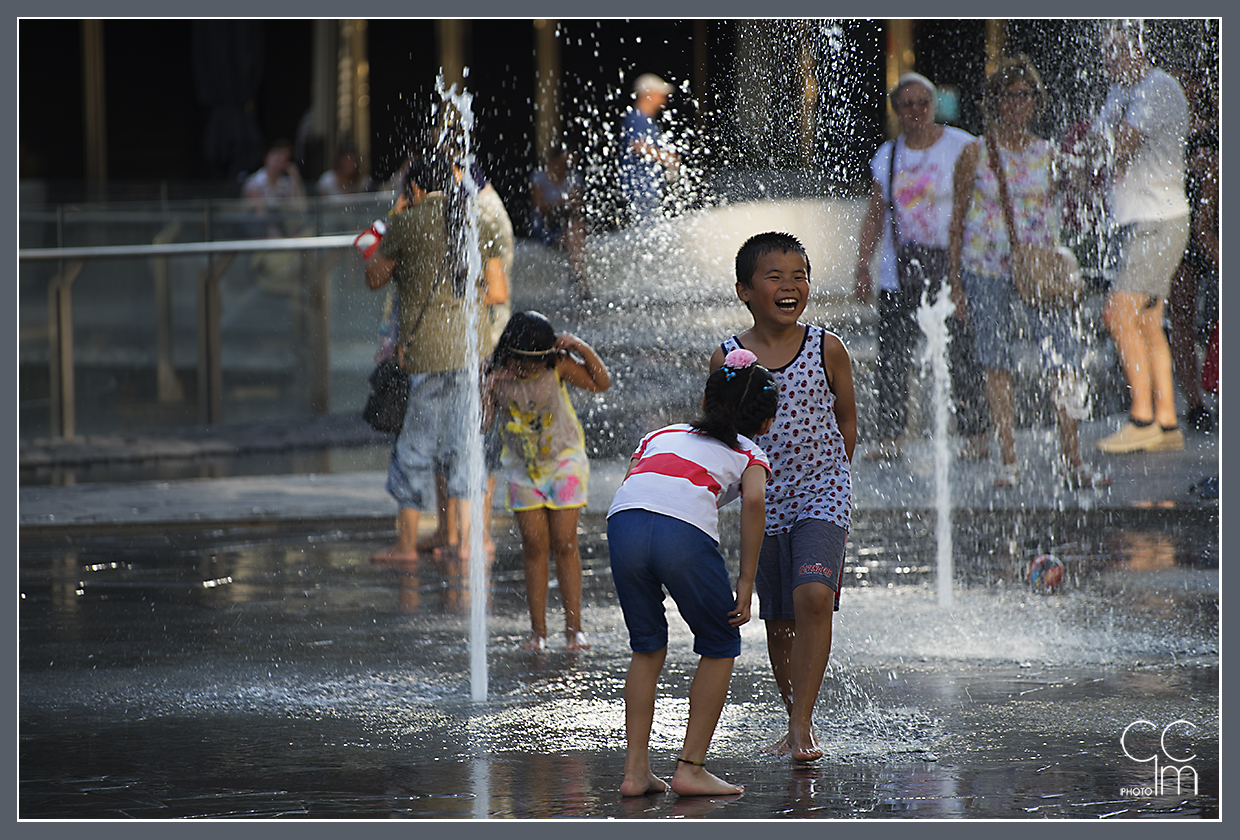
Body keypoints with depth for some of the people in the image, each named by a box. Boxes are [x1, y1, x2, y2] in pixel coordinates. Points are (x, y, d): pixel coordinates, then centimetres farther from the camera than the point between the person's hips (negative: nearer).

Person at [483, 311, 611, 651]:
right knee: (534, 546, 1)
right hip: (523, 467, 2)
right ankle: (537, 630, 7)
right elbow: (482, 423, -14)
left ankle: (573, 627, 1)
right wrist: (488, 389, -28)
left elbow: (601, 383, -14)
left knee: (564, 544, -4)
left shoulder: (558, 366, -15)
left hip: (564, 460, -2)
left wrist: (582, 348, -26)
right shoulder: (498, 376, -12)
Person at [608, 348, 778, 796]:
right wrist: (746, 581, 5)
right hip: (686, 527, -3)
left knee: (648, 648, 24)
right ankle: (691, 767, 15)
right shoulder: (750, 453, 26)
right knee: (720, 646, 19)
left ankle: (636, 769, 18)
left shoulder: (661, 433, 37)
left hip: (624, 522, 4)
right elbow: (754, 500, 3)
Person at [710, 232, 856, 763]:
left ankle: (802, 723, -17)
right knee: (779, 621, 9)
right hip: (764, 501, 2)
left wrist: (829, 477, 10)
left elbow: (846, 422, 7)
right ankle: (796, 723, 26)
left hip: (822, 494, -2)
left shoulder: (827, 350, -6)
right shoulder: (728, 359, -6)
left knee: (814, 598, -21)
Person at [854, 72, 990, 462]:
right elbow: (875, 215, 15)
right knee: (891, 354, -3)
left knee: (961, 353, -7)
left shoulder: (962, 148, -2)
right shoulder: (886, 156, 10)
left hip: (950, 267, -4)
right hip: (899, 270, 4)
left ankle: (976, 434, 2)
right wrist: (863, 267, 10)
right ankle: (888, 437, 1)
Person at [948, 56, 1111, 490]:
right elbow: (958, 219, 5)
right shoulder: (975, 154, 3)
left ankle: (1073, 461, -3)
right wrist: (955, 281, 1)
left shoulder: (1049, 154, 10)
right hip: (987, 272, -1)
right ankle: (1009, 462, 7)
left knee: (1065, 365, -8)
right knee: (998, 368, 0)